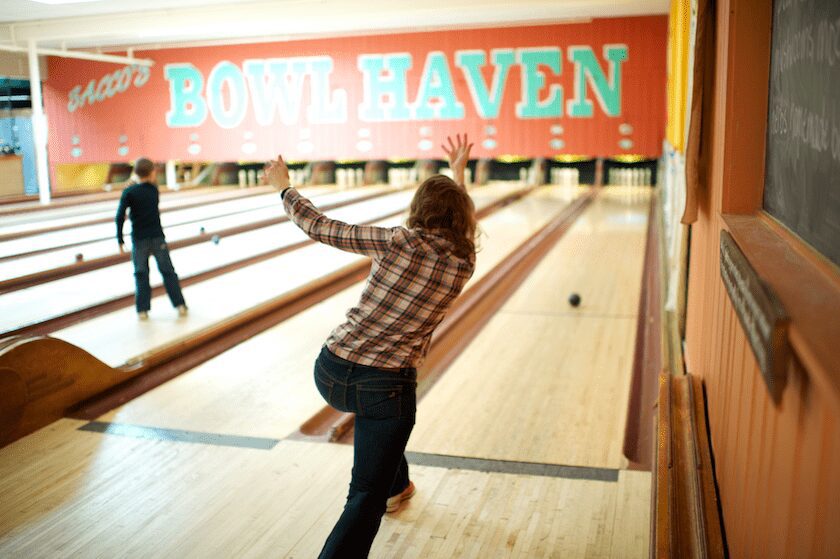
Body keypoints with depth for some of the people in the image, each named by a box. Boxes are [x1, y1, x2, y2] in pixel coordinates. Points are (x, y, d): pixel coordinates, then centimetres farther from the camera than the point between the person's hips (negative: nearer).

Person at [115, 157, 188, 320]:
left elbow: (120, 216, -13)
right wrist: (139, 184, 14)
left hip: (139, 239, -1)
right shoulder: (154, 190, 0)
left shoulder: (129, 192, -8)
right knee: (168, 271, 8)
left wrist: (120, 239, -8)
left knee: (141, 274, 7)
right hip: (157, 237, 1)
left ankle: (142, 310, 9)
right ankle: (180, 305, 10)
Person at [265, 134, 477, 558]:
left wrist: (284, 187, 12)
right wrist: (458, 175, 35)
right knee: (366, 499, 5)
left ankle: (396, 486, 57)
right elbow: (457, 227, 23)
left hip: (330, 373, 3)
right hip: (384, 387, -2)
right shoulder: (463, 264, -1)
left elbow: (321, 229, -2)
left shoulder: (399, 242, -7)